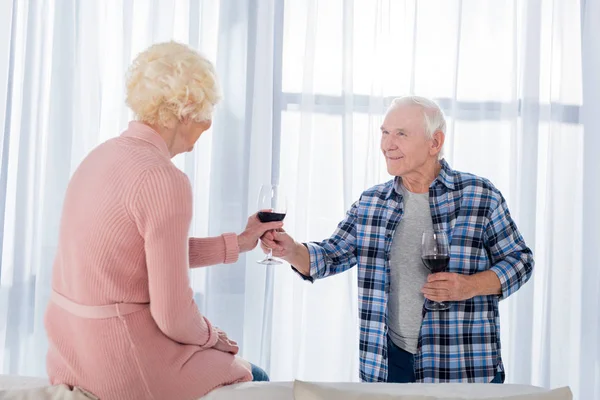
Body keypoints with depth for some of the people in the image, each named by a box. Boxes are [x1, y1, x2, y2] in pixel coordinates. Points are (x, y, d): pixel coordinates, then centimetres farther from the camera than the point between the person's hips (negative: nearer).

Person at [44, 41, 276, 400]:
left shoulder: (105, 154, 5)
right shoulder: (165, 180, -23)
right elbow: (173, 314, -22)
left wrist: (239, 242, 15)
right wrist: (210, 335, -1)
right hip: (124, 364, -9)